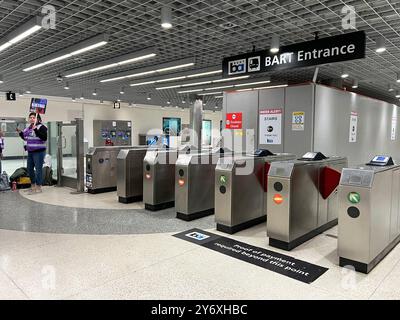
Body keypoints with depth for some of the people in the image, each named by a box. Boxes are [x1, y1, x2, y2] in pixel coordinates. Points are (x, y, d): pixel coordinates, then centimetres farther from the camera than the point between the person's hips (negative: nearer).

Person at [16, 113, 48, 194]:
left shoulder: (41, 127, -10)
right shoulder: (29, 128, 13)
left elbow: (44, 138, -25)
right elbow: (25, 137, 26)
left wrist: (35, 130, -29)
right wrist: (20, 132, 11)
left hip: (39, 152, -9)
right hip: (30, 152, 9)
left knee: (38, 169, -5)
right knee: (30, 169, 15)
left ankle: (38, 187, 4)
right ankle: (33, 186, 29)